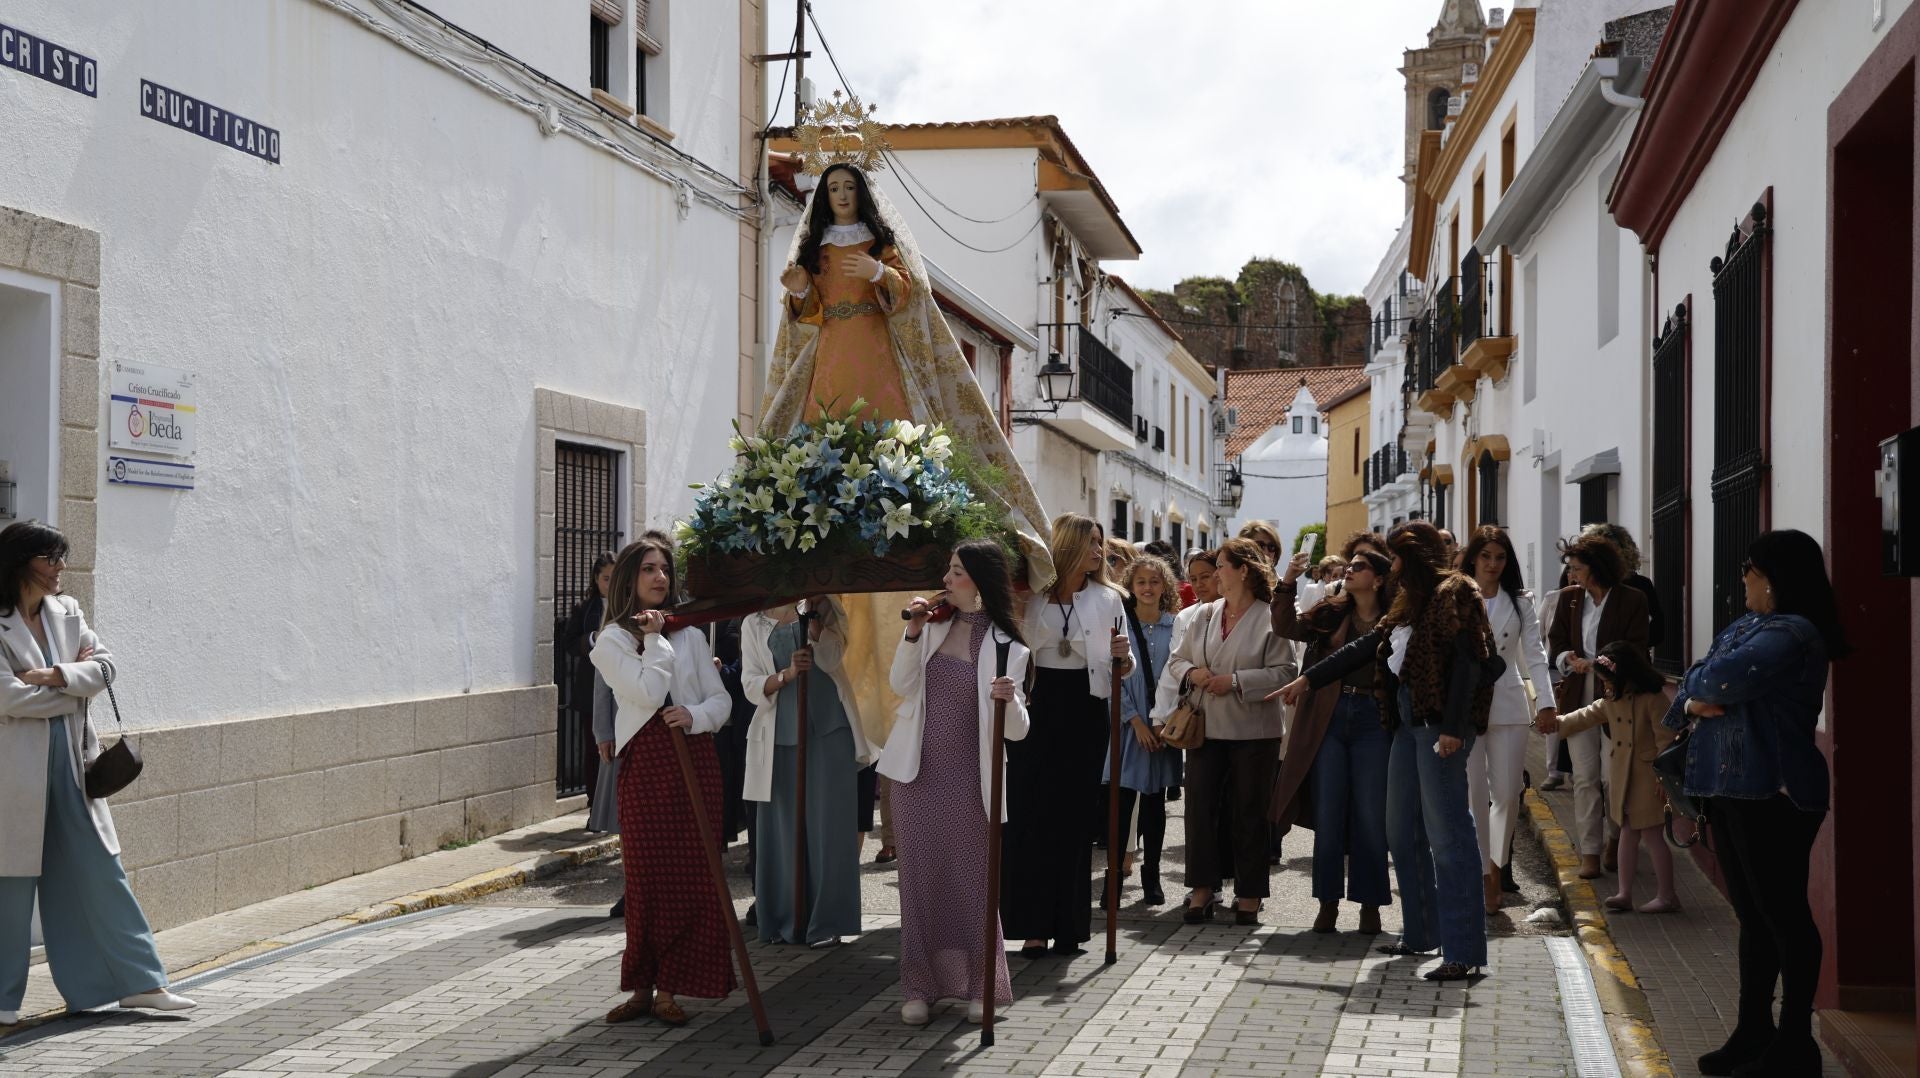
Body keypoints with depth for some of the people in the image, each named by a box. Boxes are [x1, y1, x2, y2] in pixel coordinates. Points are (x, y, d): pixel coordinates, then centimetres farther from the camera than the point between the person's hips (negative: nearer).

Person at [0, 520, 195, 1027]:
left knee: (99, 869, 8)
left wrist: (55, 675, -16)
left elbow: (105, 663, 1)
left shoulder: (66, 613, 9)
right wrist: (75, 684, -6)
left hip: (70, 761, 6)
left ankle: (138, 982, 12)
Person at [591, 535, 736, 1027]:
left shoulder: (690, 635, 12)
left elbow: (721, 699, 8)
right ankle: (642, 986, 10)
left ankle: (668, 989, 6)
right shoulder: (611, 640, 2)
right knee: (647, 877, -1)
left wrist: (695, 715, -12)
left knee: (692, 876, -1)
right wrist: (655, 639, -5)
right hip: (645, 765, -3)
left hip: (696, 760, 3)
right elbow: (648, 692, -13)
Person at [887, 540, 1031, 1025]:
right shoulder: (934, 625, 5)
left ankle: (979, 986, 16)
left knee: (971, 880, 3)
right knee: (920, 877, 7)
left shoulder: (1005, 646, -6)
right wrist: (913, 633, -11)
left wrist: (1011, 700, -29)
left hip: (967, 780, -3)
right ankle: (920, 985, 15)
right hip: (919, 773, 3)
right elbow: (901, 686, 0)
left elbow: (1017, 731, -8)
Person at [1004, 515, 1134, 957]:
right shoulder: (1030, 596, 1)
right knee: (1031, 816, -1)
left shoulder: (1107, 599, 7)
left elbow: (1123, 667, 9)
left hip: (1084, 711, 1)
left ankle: (1069, 924, 12)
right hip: (1037, 709, -1)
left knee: (1075, 817, 4)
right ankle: (1034, 924, 5)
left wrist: (1123, 657, -11)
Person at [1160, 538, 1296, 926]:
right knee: (1200, 806, 2)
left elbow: (1283, 672, -13)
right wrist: (1193, 673, -8)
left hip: (1252, 731, -5)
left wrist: (1236, 682, -18)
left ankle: (1248, 895, 14)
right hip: (1206, 728, 5)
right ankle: (1202, 888, 11)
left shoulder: (1270, 620, -7)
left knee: (1249, 812, 5)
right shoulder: (1203, 616, 10)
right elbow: (1179, 660, 14)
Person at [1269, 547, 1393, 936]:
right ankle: (1328, 902, 13)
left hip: (1373, 720, -2)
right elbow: (1288, 627, -5)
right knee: (1327, 813, 5)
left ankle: (1369, 904, 13)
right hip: (1329, 718, 2)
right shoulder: (1330, 613, 8)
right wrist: (1287, 583, -16)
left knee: (1370, 815, 3)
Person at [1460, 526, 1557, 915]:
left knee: (1507, 794, 0)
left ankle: (1496, 866, 19)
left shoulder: (1520, 602, 10)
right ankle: (1482, 874, 7)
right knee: (1474, 795, -2)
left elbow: (1535, 654, 5)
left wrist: (1546, 702, -7)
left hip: (1508, 705, 2)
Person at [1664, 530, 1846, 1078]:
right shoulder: (1745, 626, 16)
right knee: (1752, 913, 14)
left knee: (1783, 914, -2)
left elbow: (1725, 679, -25)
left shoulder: (1793, 633, -14)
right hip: (1729, 787, 9)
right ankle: (1754, 1030, 23)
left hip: (1772, 793, -9)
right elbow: (1697, 681, 12)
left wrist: (1697, 689, -3)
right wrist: (1695, 701, -11)